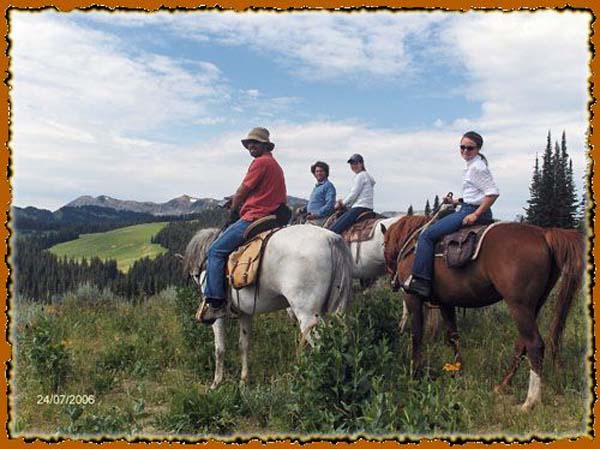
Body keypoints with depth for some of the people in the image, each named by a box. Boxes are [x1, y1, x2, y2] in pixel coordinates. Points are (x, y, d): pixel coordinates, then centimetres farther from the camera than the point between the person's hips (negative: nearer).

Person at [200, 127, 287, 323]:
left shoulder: (261, 162, -9)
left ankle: (215, 303, -15)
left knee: (216, 251, -10)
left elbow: (241, 193, -8)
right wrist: (241, 207, 23)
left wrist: (233, 210, 11)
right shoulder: (275, 165, 22)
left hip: (254, 218, -11)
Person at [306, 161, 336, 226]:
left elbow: (330, 204, -16)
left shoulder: (328, 185, -5)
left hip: (320, 219, -9)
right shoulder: (316, 187, 24)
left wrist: (316, 215, -22)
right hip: (311, 219, 9)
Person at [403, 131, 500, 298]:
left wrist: (475, 214, -22)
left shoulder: (477, 167, -13)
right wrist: (455, 201, 15)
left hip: (470, 212, -11)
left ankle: (420, 280, -14)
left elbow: (493, 192, -21)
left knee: (427, 235, -13)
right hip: (469, 209, 11)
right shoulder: (472, 166, 17)